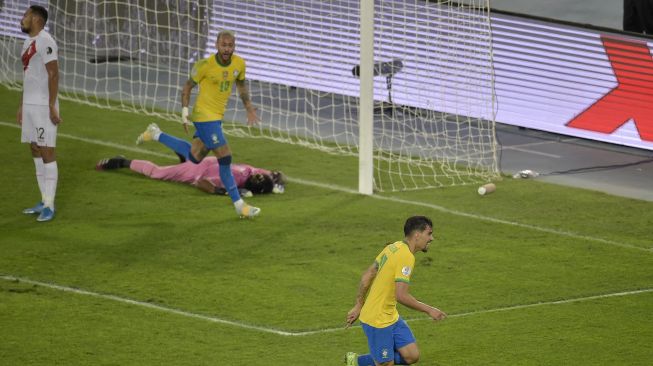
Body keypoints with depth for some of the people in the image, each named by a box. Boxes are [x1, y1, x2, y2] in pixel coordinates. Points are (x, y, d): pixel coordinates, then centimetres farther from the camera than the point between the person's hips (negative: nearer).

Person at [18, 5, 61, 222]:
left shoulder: (44, 41, -15)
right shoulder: (29, 42, 15)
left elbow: (53, 74, -19)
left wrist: (52, 107, -22)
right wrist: (22, 105, 22)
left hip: (44, 106, -10)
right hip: (30, 104, 10)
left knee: (47, 153, -8)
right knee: (36, 152, 11)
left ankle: (49, 206, -7)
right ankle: (45, 201, 17)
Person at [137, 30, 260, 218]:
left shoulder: (239, 64, -1)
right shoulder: (205, 65, -17)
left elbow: (241, 84, 18)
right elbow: (188, 86, -4)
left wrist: (249, 106, 8)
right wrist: (185, 111, -10)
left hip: (217, 117, 8)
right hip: (205, 116, -8)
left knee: (194, 157, 18)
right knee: (225, 157, -9)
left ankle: (156, 135, 33)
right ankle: (239, 205, -1)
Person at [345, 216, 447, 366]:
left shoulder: (393, 248, 6)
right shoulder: (406, 257, -22)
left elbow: (367, 276, 12)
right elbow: (401, 296, -26)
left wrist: (358, 306, 18)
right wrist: (428, 310, -15)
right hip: (377, 321, -9)